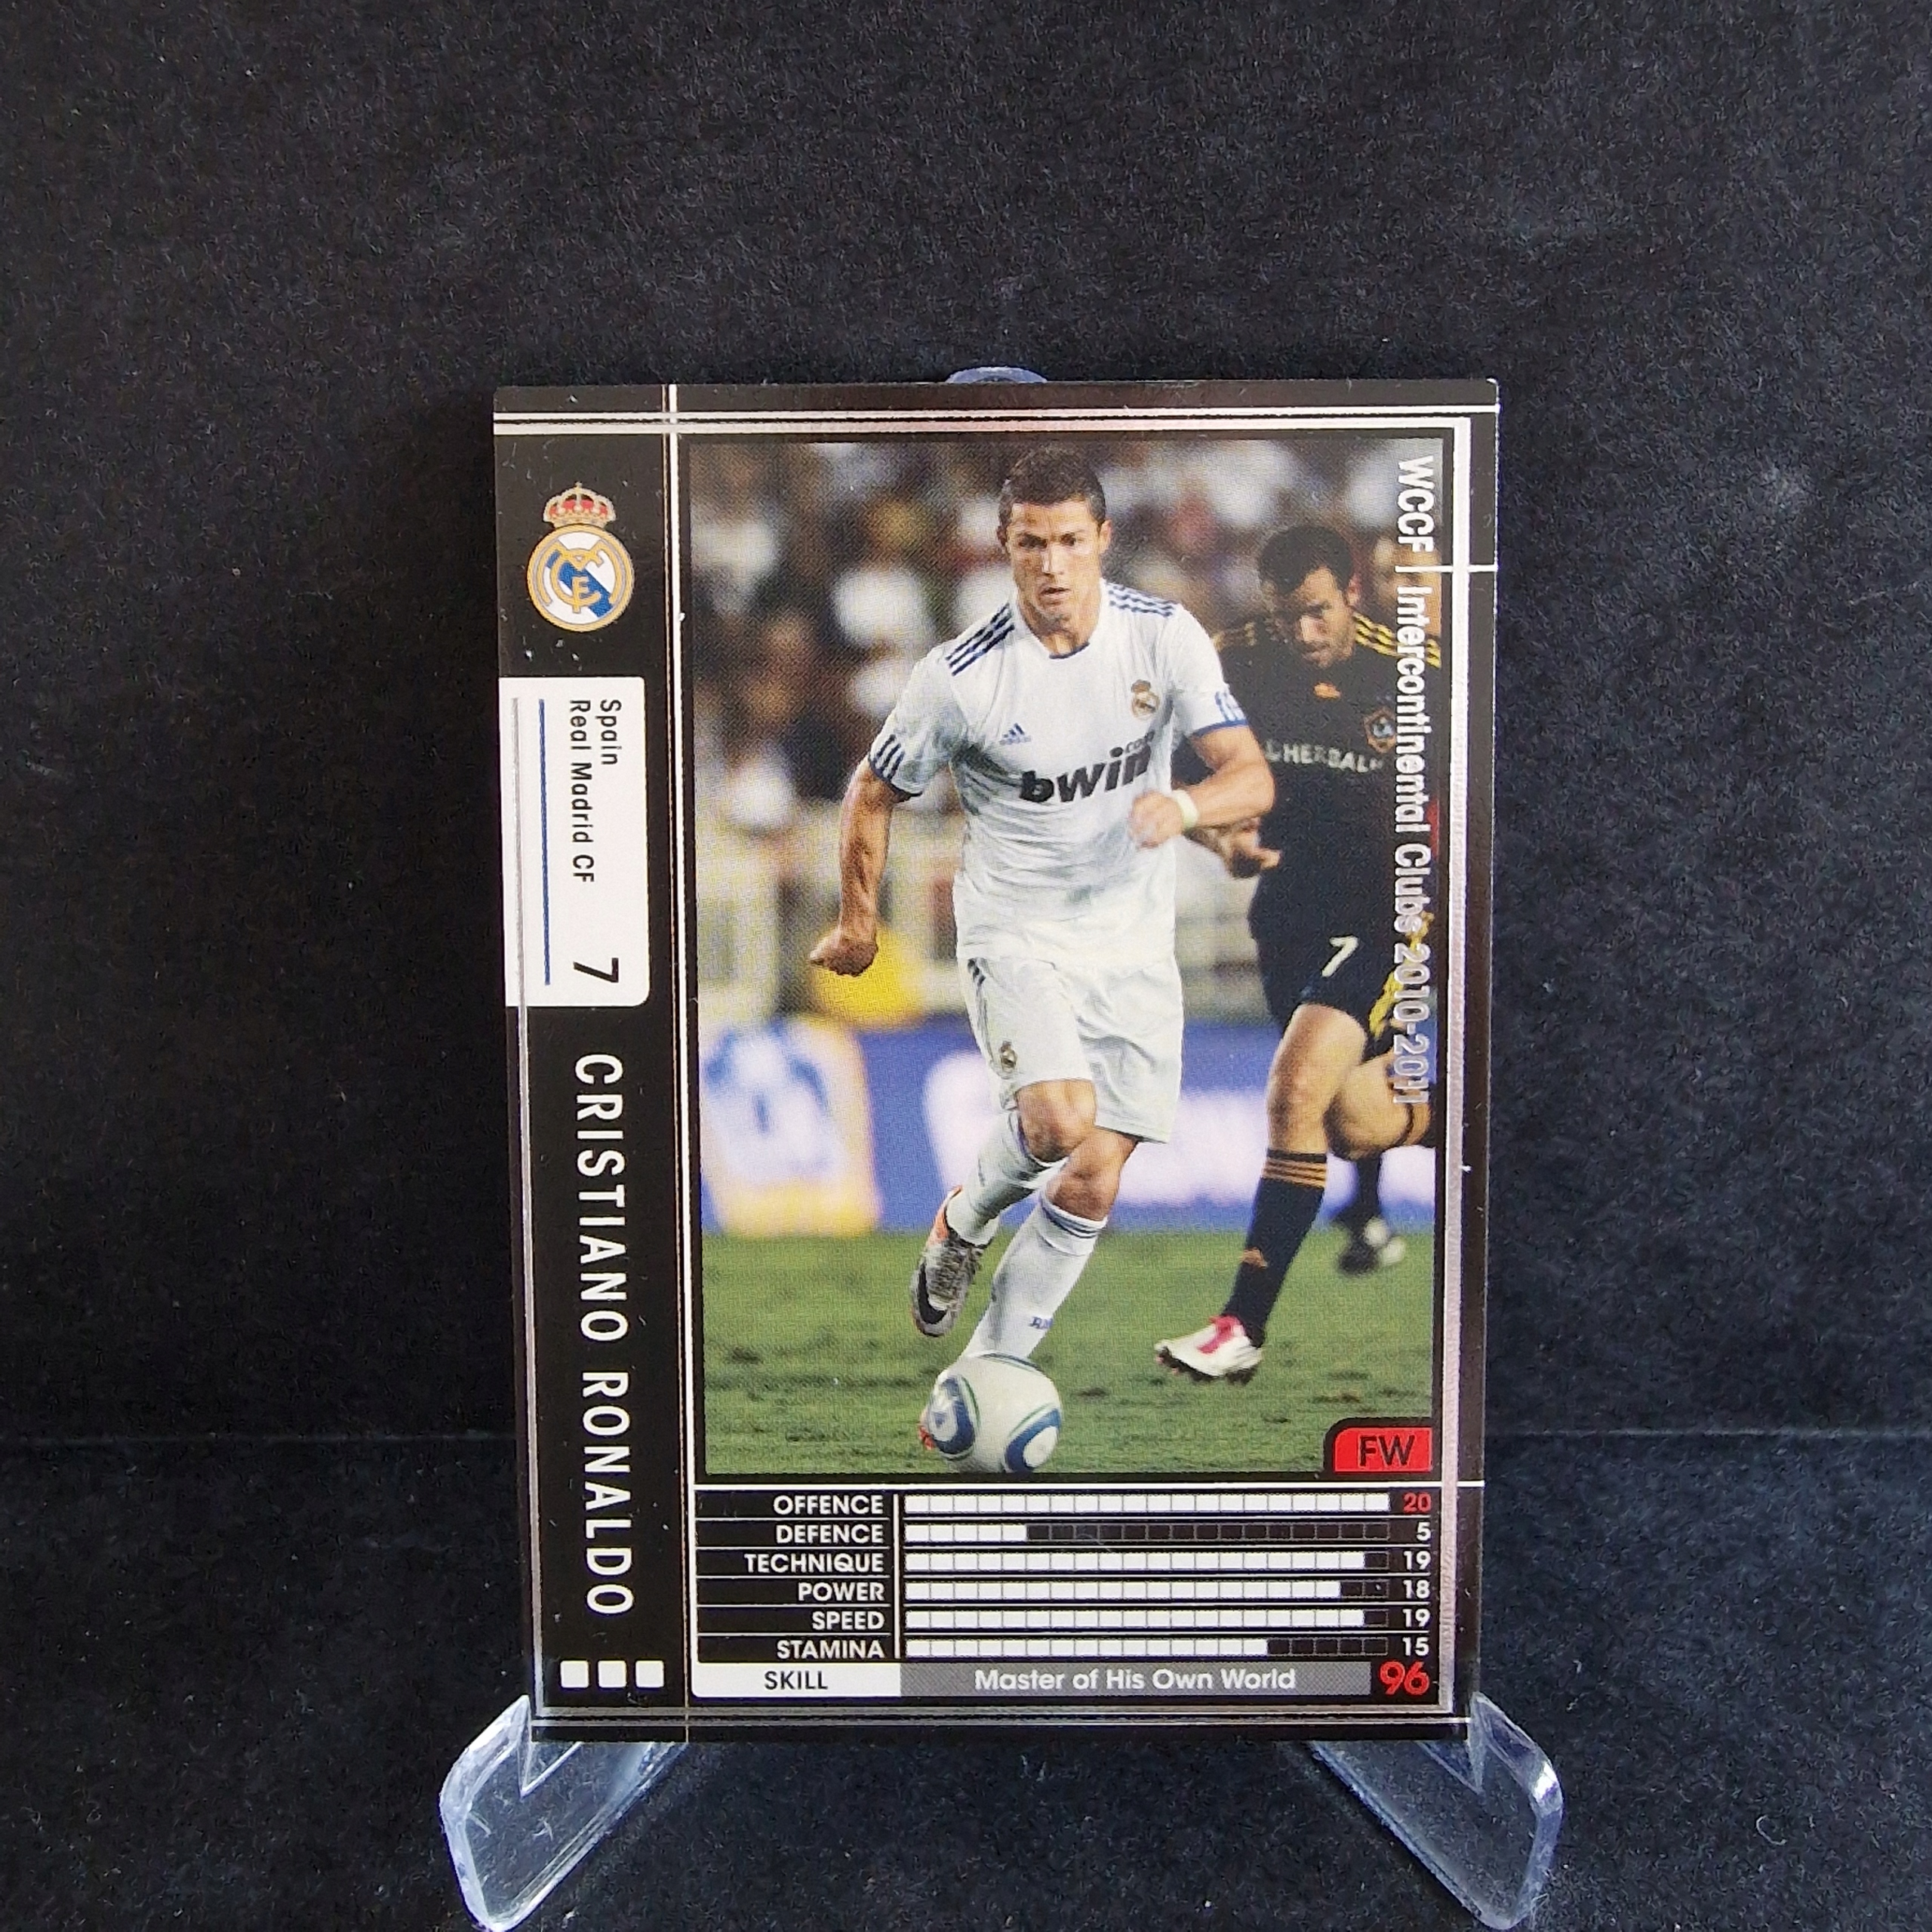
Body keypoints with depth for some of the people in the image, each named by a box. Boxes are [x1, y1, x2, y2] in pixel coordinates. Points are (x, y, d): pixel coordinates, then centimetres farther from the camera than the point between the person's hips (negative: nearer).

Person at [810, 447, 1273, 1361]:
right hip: (1016, 933, -3)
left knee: (1092, 1184, 2)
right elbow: (872, 795, 2)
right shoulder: (960, 674, -12)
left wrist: (1184, 806, -30)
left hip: (1133, 943, 3)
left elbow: (1252, 777, -9)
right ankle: (964, 1222, 9)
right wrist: (857, 921, 8)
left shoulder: (1166, 635, -7)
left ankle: (989, 1369, 21)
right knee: (1059, 1120, -27)